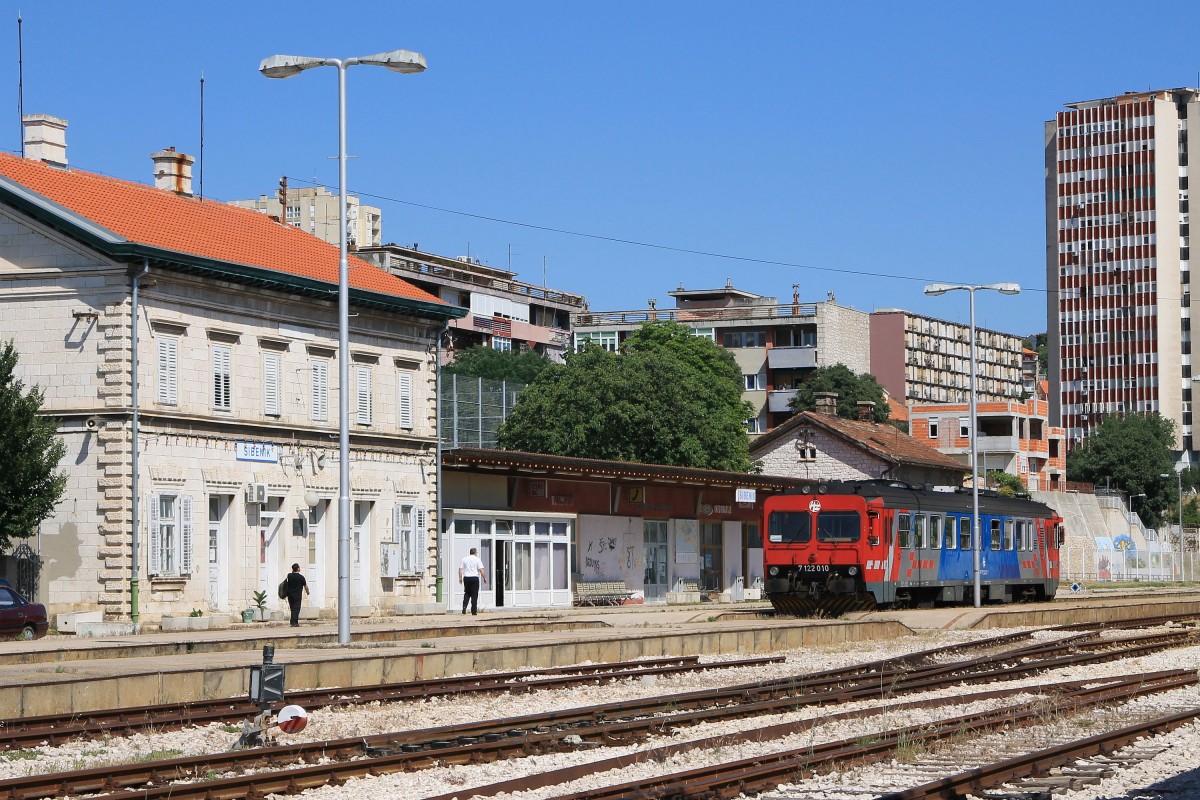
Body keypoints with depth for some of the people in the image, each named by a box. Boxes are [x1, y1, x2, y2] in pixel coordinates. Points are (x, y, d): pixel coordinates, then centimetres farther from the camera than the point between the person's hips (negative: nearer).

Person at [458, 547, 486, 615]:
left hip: (466, 578, 3)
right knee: (474, 595, 1)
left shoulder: (464, 559, 8)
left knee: (466, 594, 13)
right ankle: (474, 611, 1)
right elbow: (481, 569, -8)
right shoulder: (477, 559, -2)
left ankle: (464, 607, -5)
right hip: (474, 578, -3)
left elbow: (460, 569, 5)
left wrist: (460, 578, 8)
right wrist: (484, 577, -2)